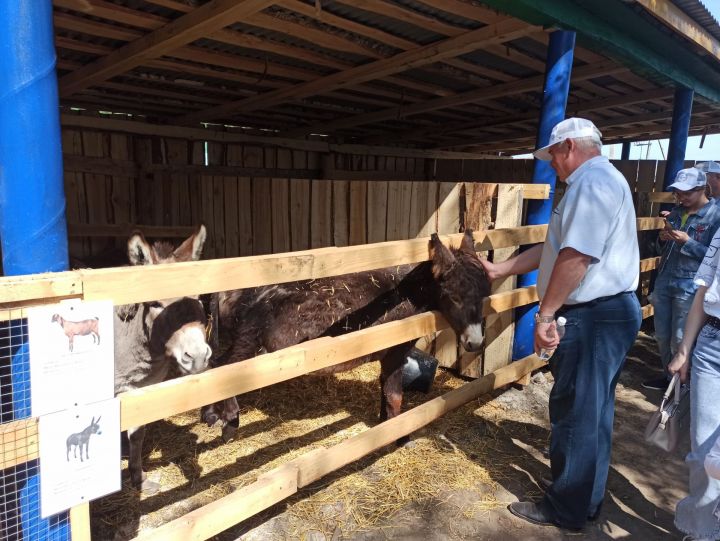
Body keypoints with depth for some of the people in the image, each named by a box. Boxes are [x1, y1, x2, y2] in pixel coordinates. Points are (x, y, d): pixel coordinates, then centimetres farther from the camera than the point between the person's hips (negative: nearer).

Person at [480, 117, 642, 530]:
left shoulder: (592, 181, -16)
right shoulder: (600, 181, 19)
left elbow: (575, 256, -27)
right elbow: (553, 248, 20)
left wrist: (545, 315, -22)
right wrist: (499, 270, 22)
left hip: (594, 317, -11)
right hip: (609, 313, 11)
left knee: (575, 412, 2)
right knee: (593, 412, 20)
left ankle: (567, 509, 18)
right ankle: (588, 498, 37)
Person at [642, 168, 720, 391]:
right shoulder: (676, 212, 12)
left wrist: (687, 242, -20)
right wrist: (663, 238, -1)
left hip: (689, 287, -6)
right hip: (663, 282, 7)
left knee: (680, 340, 0)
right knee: (662, 336, 14)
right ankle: (669, 376, 31)